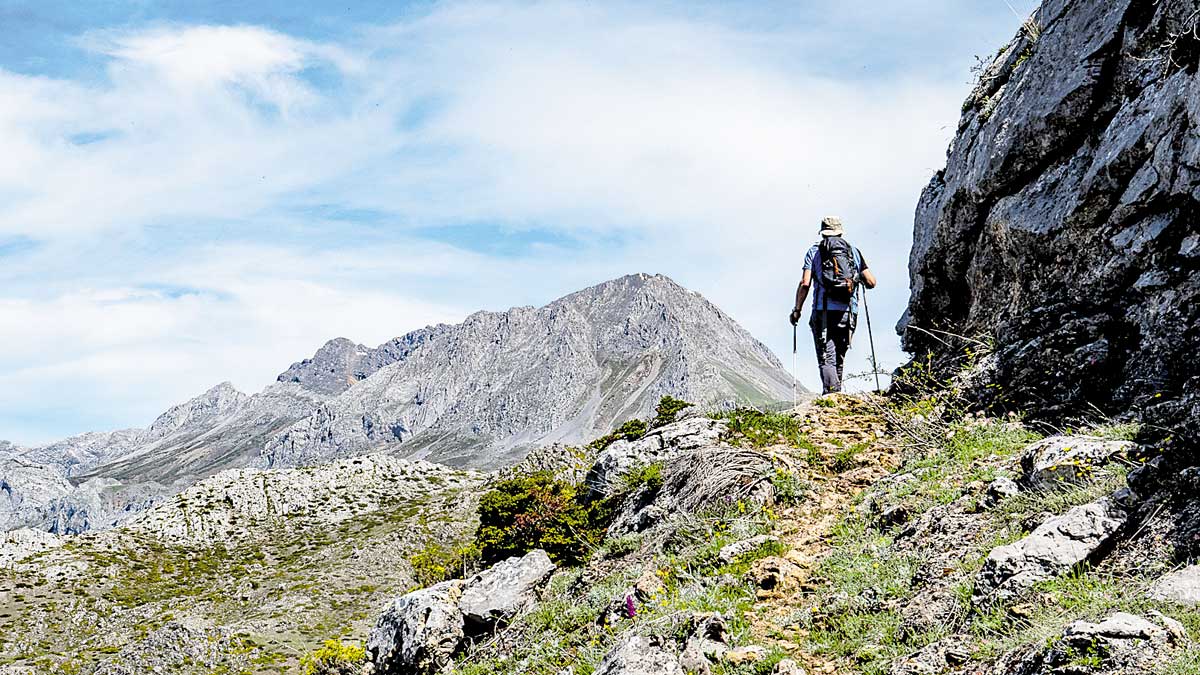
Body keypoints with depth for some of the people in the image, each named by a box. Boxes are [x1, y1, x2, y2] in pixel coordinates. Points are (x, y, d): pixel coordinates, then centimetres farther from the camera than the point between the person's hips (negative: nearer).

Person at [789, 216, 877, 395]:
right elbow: (871, 282, 9)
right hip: (848, 313, 2)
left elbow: (805, 283, -2)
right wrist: (859, 279, 31)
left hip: (823, 312, -2)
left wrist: (797, 310, 6)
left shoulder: (814, 251, 8)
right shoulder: (854, 251, 14)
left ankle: (832, 394, -27)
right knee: (839, 359, 14)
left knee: (826, 360, -7)